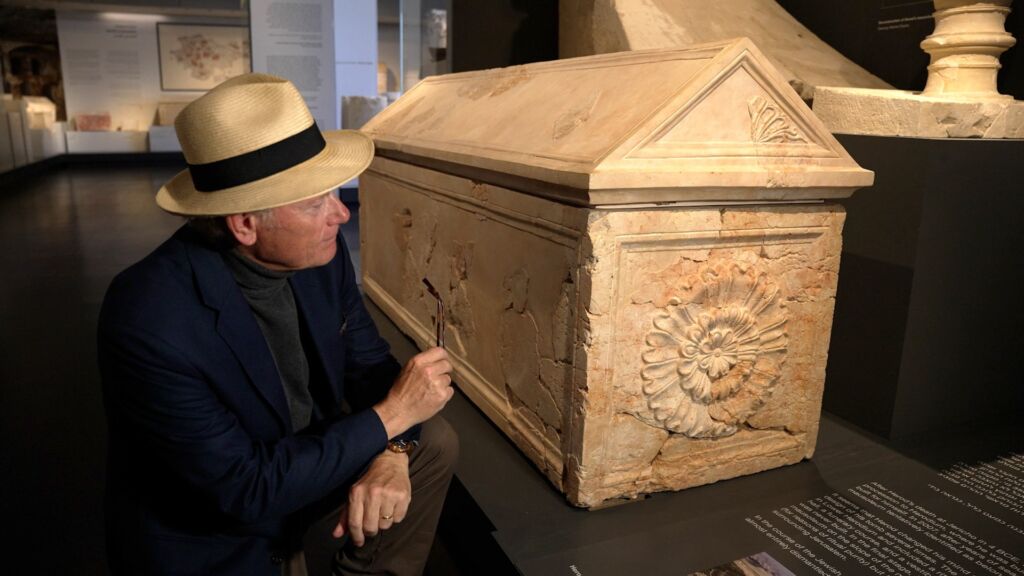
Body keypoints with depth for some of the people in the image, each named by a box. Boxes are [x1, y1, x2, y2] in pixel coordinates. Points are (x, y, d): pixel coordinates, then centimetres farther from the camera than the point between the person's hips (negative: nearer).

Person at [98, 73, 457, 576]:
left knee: (432, 442, 1)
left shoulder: (319, 252, -14)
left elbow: (368, 361, -2)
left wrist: (390, 451, -21)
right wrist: (389, 416, -25)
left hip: (299, 453, 6)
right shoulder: (150, 322, -33)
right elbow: (244, 489, -29)